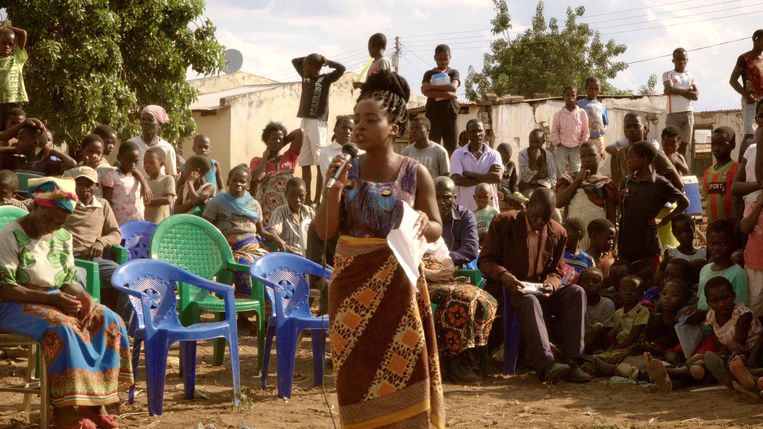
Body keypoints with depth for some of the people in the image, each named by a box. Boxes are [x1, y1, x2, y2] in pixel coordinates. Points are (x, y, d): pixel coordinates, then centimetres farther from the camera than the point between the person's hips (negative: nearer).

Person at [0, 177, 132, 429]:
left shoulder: (63, 237, 8)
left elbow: (68, 280, 12)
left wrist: (82, 296, -13)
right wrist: (51, 298, -25)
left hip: (56, 301, 7)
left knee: (107, 320, -17)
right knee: (63, 328, -36)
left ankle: (95, 402, -18)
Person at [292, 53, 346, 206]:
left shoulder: (325, 79, -3)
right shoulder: (305, 77, 15)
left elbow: (341, 68, -18)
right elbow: (295, 61, 27)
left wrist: (325, 61, -4)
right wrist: (311, 58, 14)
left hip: (318, 123, -7)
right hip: (304, 123, 7)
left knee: (320, 163, -6)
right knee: (304, 164, 5)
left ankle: (317, 199, -9)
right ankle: (307, 198, 8)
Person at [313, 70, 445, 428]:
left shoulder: (415, 174, -2)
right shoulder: (346, 170, 2)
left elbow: (436, 231, 5)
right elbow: (325, 232, 1)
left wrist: (423, 223, -17)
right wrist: (334, 187, -12)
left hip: (397, 284, -1)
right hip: (352, 282, 2)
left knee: (402, 370, -1)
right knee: (358, 373, 5)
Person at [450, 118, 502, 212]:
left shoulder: (494, 155, 5)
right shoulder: (458, 154, 3)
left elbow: (497, 177, -13)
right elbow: (457, 180, -11)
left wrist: (469, 174, -10)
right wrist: (486, 178, -11)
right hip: (464, 210, -1)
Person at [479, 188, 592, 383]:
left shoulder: (558, 233, 8)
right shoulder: (504, 222, -4)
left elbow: (556, 271, 14)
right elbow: (485, 260, -4)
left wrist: (551, 285, -12)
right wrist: (504, 276, -26)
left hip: (540, 291, 5)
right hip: (506, 290, -5)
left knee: (576, 292, -20)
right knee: (529, 301, -38)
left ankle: (572, 361, -29)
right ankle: (546, 364, -53)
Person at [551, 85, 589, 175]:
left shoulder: (582, 113, -2)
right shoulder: (559, 114, -1)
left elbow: (586, 131, 3)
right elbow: (554, 131, 4)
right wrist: (557, 142, -4)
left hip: (576, 148, 0)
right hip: (562, 147, 0)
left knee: (576, 172, 1)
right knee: (560, 171, 2)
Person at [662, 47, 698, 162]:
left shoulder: (691, 76, 14)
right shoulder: (667, 74, 4)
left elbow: (696, 95, 1)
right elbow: (670, 89, -14)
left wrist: (677, 91, -7)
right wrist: (687, 90, -3)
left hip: (688, 113, 4)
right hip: (673, 113, -4)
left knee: (684, 145, 3)